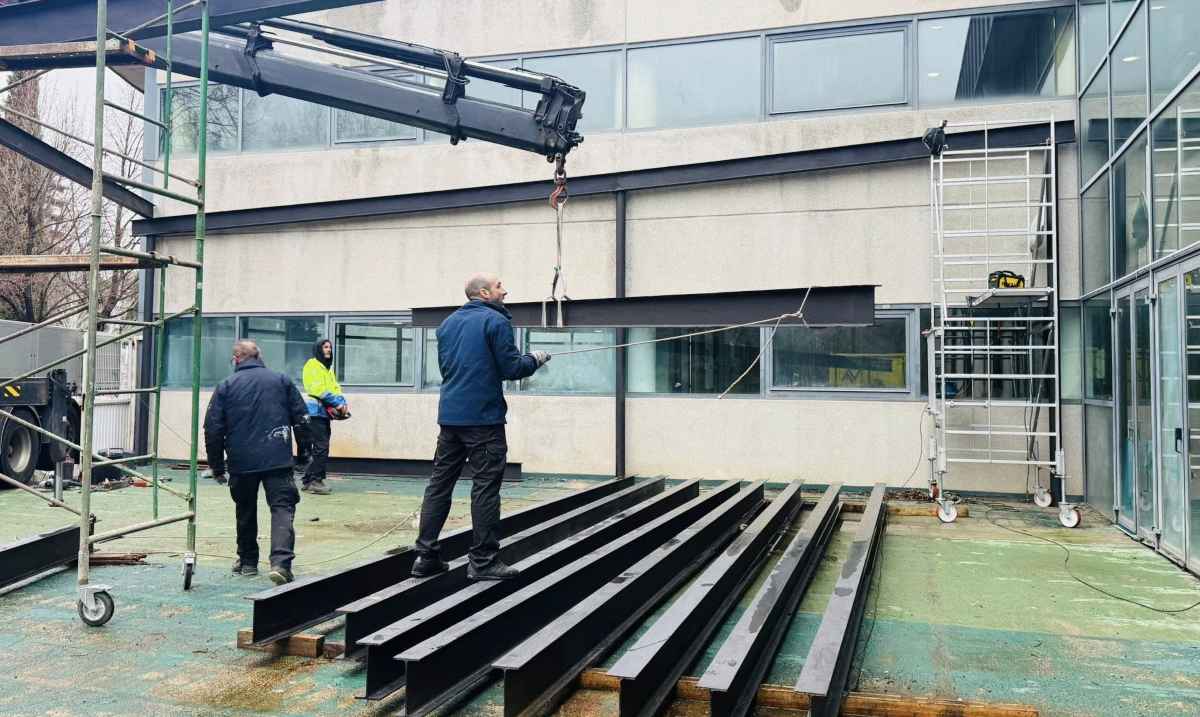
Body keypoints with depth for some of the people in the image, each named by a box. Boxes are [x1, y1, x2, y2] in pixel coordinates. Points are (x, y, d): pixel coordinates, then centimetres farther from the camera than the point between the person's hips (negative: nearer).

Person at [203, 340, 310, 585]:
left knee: (246, 512, 19)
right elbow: (302, 419, 6)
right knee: (282, 508, -3)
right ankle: (281, 562, -21)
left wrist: (217, 466, 11)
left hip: (242, 463, 1)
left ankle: (247, 562, 30)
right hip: (278, 460, -1)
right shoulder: (282, 380, 7)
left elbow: (213, 429, 2)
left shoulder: (225, 386, 5)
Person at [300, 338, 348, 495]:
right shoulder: (312, 365, -6)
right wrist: (337, 403, -19)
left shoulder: (328, 368, 22)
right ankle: (315, 481, -7)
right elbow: (318, 388, -16)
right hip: (316, 411, -9)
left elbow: (335, 387, 14)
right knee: (321, 447, -12)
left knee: (320, 448, 10)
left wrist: (342, 402, -5)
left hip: (325, 412, 9)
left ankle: (308, 480, 17)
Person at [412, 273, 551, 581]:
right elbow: (511, 368, -12)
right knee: (486, 486, -1)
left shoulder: (447, 323, 15)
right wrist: (535, 359, 7)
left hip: (449, 414, 7)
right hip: (483, 417, -7)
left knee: (440, 483, 10)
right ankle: (483, 561, 3)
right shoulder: (495, 321, -7)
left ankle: (425, 556, 13)